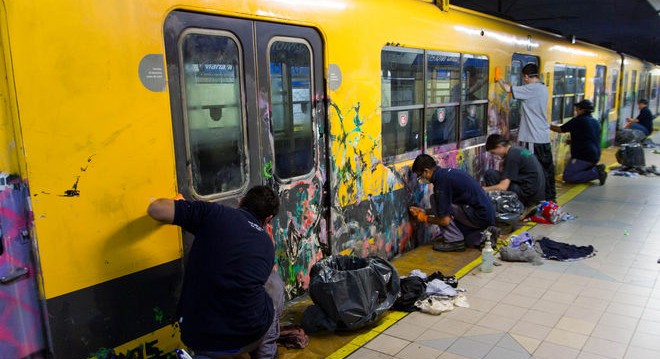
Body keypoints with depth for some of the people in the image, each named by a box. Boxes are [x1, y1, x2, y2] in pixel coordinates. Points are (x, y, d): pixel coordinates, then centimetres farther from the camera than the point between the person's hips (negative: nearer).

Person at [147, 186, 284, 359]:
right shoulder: (267, 245, 7)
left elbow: (156, 208, -4)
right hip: (250, 335, 0)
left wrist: (179, 205, 18)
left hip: (198, 338, 1)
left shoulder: (215, 213, -4)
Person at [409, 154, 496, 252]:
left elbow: (445, 221, -16)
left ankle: (454, 240, -3)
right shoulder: (447, 172, 11)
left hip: (480, 217, -9)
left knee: (434, 199, -9)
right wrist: (423, 211, 23)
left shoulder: (441, 181, -18)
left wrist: (424, 218, 0)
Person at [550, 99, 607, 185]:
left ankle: (595, 173, -15)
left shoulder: (578, 121, -9)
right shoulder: (595, 122, 15)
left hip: (583, 157, -9)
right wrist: (572, 141, 33)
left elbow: (560, 129, 0)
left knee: (567, 177, -9)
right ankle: (596, 168, 3)